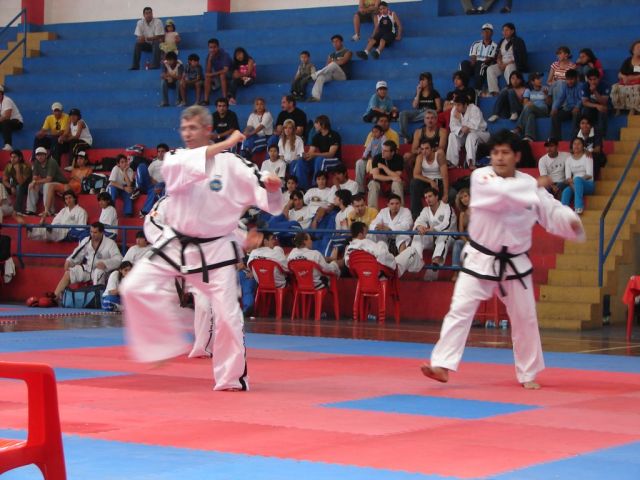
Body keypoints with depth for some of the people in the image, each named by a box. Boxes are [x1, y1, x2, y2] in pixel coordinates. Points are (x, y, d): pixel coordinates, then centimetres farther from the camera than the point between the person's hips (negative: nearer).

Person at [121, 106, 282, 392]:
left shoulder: (230, 164, -8)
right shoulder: (176, 160, 0)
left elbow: (264, 197, -9)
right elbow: (177, 168, -26)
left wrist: (272, 188, -34)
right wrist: (222, 146, -32)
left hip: (215, 250, -3)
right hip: (176, 245, 3)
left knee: (227, 314, -3)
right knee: (135, 288, -11)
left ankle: (232, 378, 13)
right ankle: (168, 342, 4)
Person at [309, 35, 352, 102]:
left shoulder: (347, 52, 11)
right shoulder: (331, 55, 25)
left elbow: (342, 62, -7)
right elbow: (327, 66, 10)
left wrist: (332, 62, 3)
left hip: (342, 75, -4)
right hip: (331, 75, 4)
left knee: (333, 64, -36)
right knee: (321, 77, -31)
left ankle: (314, 75, -35)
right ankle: (316, 96, -50)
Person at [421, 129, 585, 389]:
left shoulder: (529, 183, 1)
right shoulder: (481, 177, -10)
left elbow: (552, 211, -1)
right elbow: (502, 193, -30)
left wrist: (571, 221, -21)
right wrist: (533, 189, -22)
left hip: (514, 263, 3)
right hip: (480, 259, -3)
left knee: (525, 319, 9)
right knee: (460, 310, -13)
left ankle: (528, 374, 24)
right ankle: (441, 365, -15)